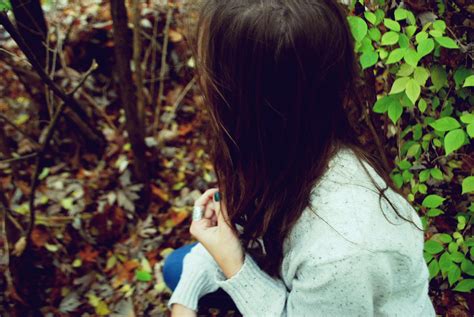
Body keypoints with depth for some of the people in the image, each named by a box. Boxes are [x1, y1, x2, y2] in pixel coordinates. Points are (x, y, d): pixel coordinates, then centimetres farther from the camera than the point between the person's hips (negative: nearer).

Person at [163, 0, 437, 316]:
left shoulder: (342, 250, -42)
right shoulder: (278, 149, -22)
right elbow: (237, 226, -3)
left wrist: (233, 266, -27)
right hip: (300, 291, 5)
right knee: (178, 266, 8)